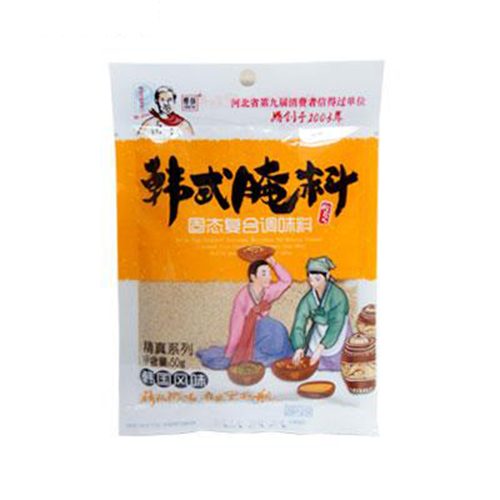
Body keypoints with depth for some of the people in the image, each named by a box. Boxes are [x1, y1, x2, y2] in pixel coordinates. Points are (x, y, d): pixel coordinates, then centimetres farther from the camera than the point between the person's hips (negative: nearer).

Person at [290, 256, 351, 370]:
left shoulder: (338, 295, -24)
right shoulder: (308, 298, -11)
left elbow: (336, 325, -29)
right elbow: (299, 322, -16)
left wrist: (321, 347, -35)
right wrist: (299, 348, -29)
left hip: (337, 336, -4)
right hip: (318, 335, 4)